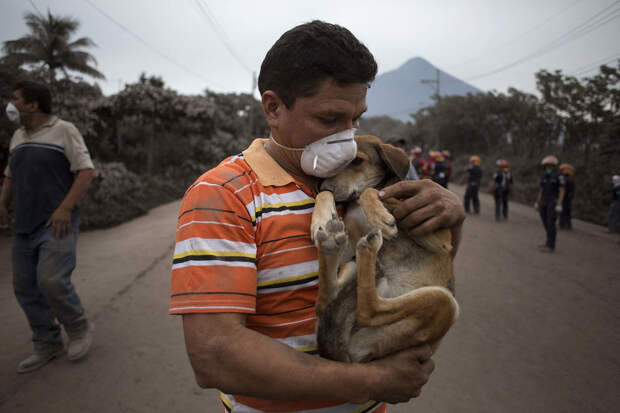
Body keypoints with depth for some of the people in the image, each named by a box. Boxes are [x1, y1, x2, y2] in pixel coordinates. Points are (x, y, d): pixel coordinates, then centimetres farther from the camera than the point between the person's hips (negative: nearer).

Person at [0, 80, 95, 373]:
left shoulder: (64, 131, -4)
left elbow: (86, 170, -10)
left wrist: (65, 208, -18)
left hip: (56, 225, -7)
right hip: (24, 226, 7)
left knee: (51, 280, -17)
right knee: (25, 288, 8)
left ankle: (79, 328, 9)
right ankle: (47, 345, 22)